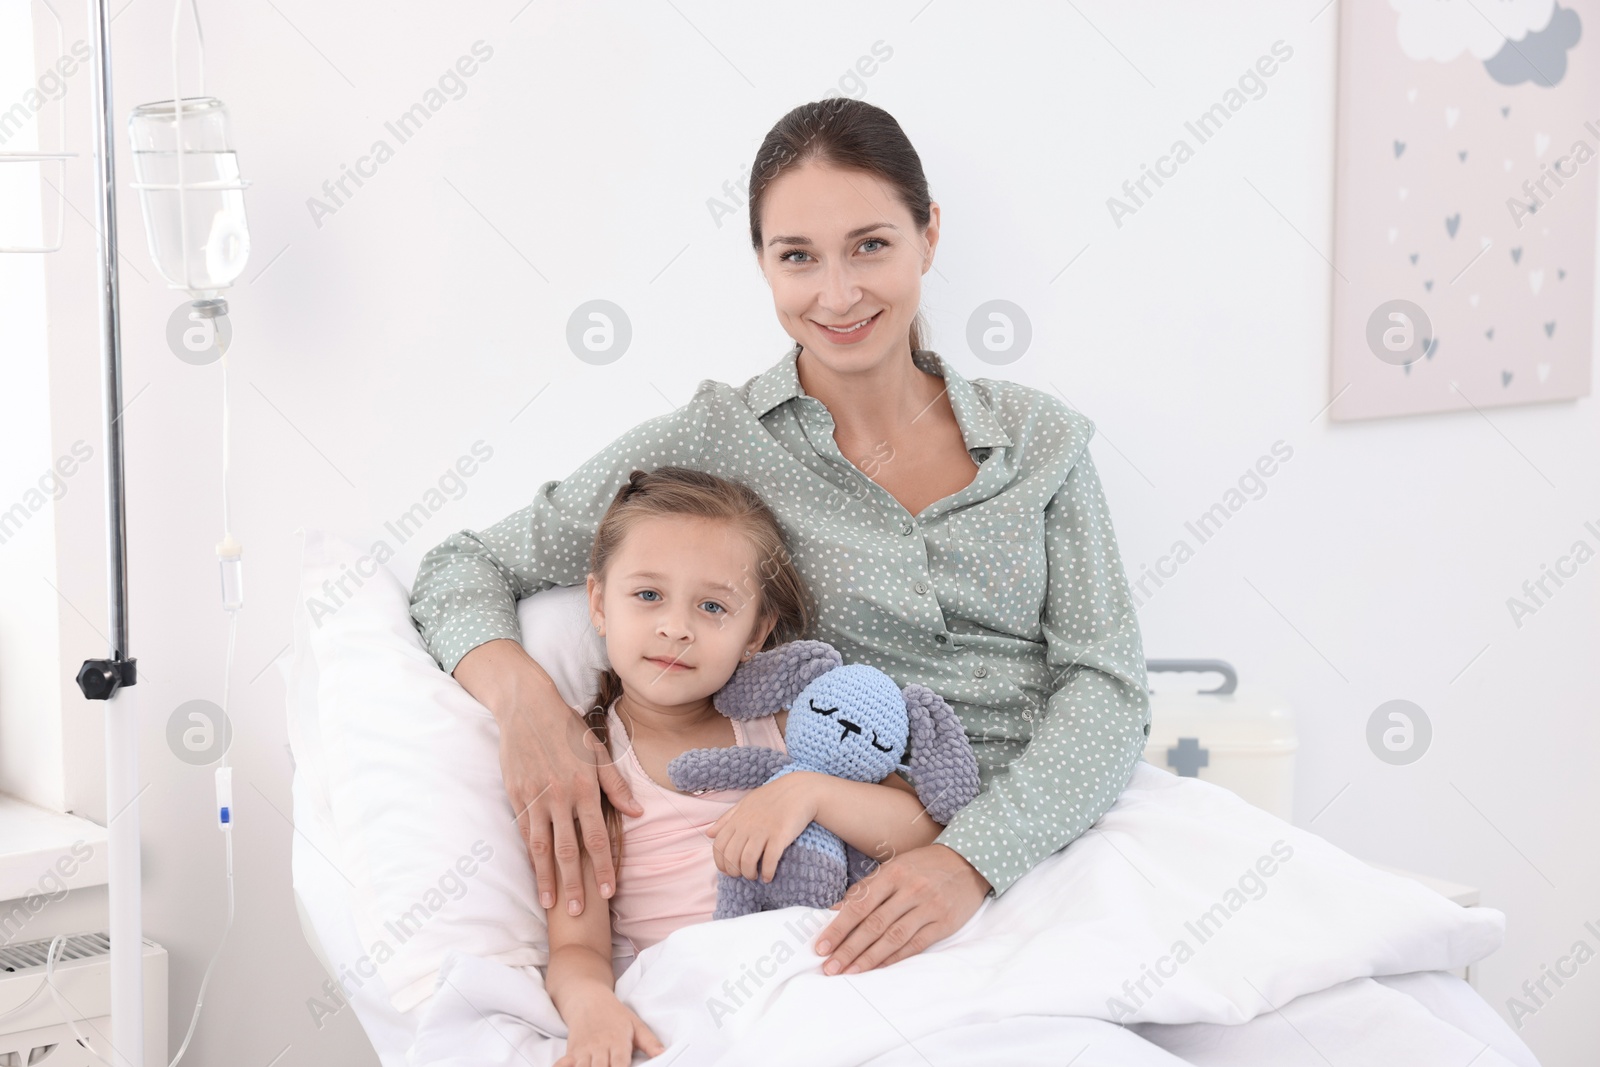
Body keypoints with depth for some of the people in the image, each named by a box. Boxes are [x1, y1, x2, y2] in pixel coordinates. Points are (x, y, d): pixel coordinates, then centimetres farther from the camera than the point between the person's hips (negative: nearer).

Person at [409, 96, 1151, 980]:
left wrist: (974, 858, -18)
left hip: (1058, 844, 3)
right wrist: (525, 698, -20)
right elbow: (463, 569, 4)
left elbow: (1106, 684, 0)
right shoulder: (712, 443, 1)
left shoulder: (1039, 437, 9)